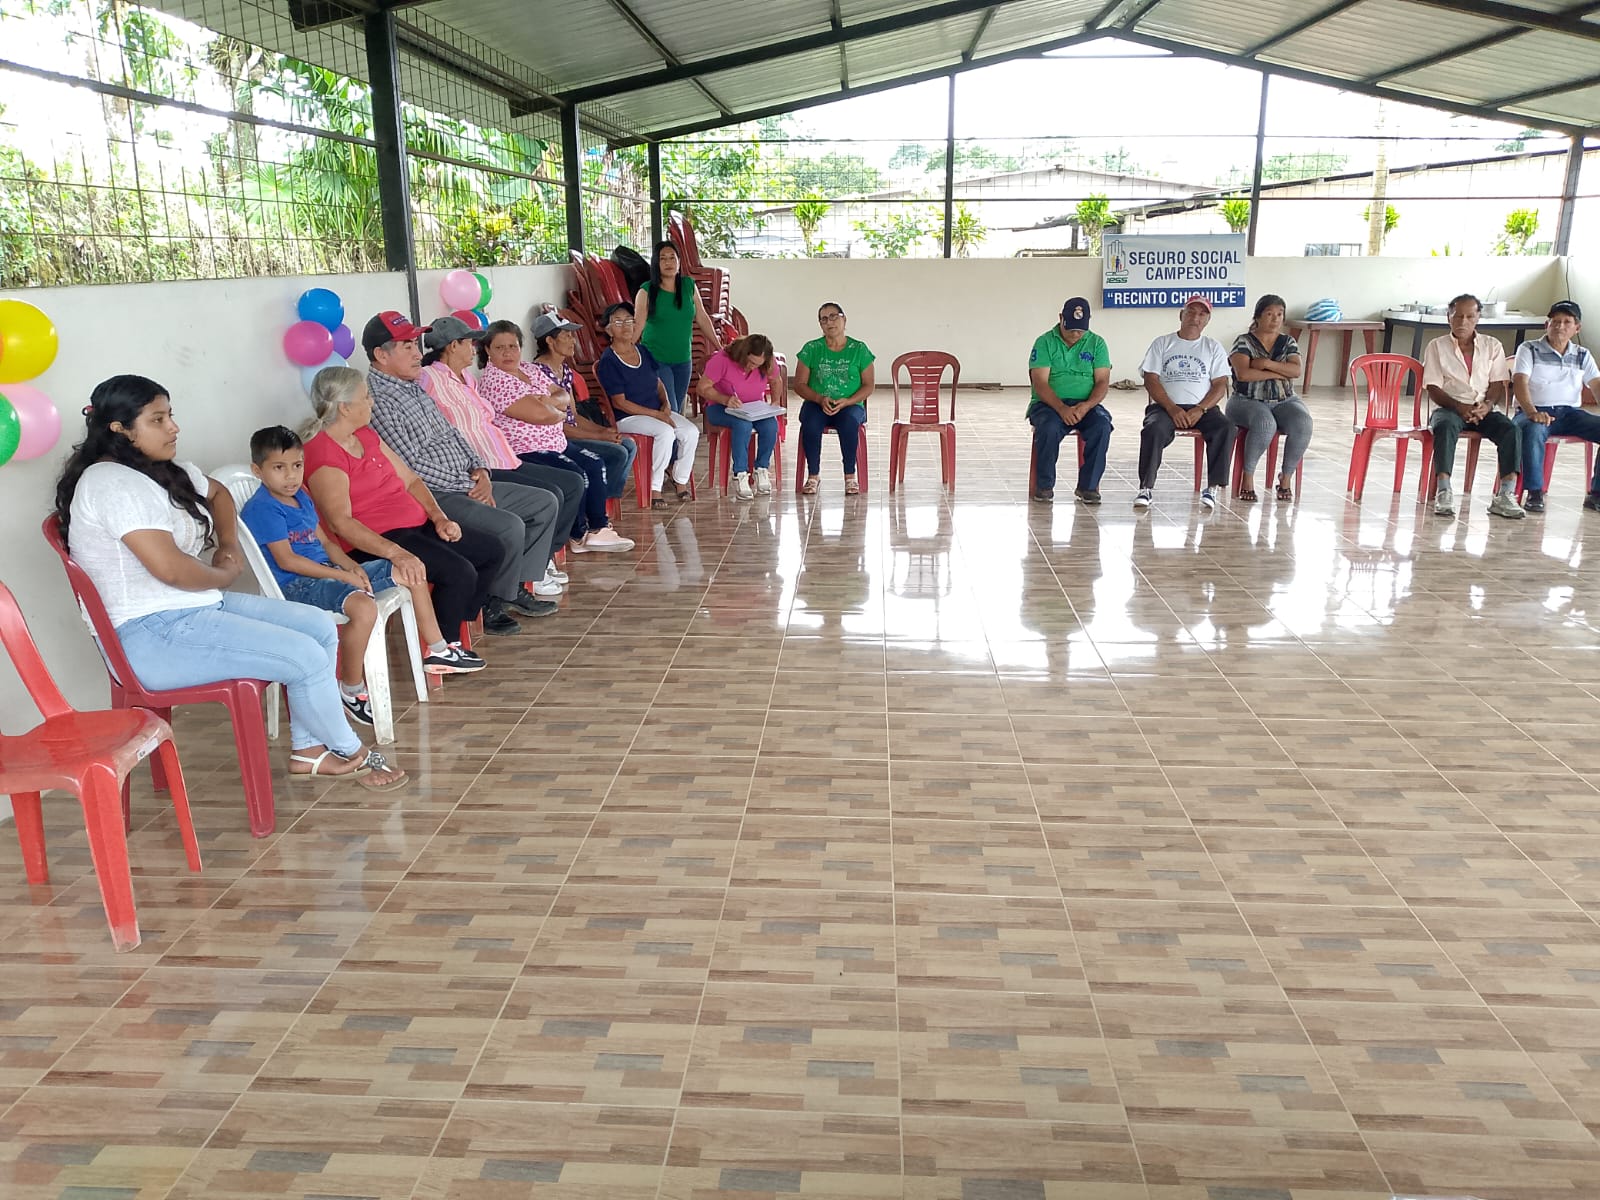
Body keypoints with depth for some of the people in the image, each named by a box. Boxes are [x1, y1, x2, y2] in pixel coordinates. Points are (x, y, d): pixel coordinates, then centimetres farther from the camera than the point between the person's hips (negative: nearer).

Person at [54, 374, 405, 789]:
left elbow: (217, 493, 32)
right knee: (306, 657, -15)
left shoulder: (166, 470, 10)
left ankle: (309, 751, 9)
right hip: (154, 635, -11)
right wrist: (225, 575, -7)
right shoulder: (112, 485, -19)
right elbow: (171, 568, -27)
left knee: (320, 627, 4)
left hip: (200, 605, 11)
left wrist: (229, 544, 15)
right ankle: (351, 754, 9)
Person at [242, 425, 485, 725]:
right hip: (294, 585, -10)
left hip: (325, 571, 10)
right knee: (363, 606, -38)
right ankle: (351, 689, -22)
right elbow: (286, 560, -20)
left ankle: (437, 652, 20)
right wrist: (343, 576, -20)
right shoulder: (262, 509, -14)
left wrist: (352, 566, -3)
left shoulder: (301, 498, 15)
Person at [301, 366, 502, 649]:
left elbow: (410, 480, 16)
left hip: (416, 525, 10)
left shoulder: (366, 435, 14)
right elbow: (339, 521, -27)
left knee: (491, 549, 8)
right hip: (372, 542, -10)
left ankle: (458, 623, 18)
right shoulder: (322, 454, -16)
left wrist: (439, 518, -1)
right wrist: (396, 553, -37)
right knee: (460, 572, -25)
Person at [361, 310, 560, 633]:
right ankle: (495, 603, -4)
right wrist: (467, 485, -14)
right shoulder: (377, 399, -16)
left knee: (545, 503, 7)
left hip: (466, 484, 11)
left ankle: (516, 588, 8)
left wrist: (478, 469, 2)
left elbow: (451, 433, 19)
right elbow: (412, 465, -20)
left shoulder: (414, 387, 15)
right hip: (432, 495, -11)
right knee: (509, 527, -28)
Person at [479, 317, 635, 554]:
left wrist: (549, 401, -15)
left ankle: (598, 528, 7)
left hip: (554, 443, 10)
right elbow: (539, 415, -24)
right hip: (524, 452, -10)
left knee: (596, 465, 5)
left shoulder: (530, 370, 13)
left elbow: (565, 397, 7)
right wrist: (559, 413, -3)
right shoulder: (493, 380, -16)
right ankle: (578, 537, -1)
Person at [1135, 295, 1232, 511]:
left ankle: (1213, 487, -26)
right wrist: (1172, 409, -14)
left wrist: (1200, 410, -13)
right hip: (1166, 406, -1)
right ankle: (1146, 488, -29)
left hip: (1202, 408, 1)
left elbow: (1220, 385, 6)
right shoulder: (1162, 343, 11)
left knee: (1225, 427, -29)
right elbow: (1151, 380, 1)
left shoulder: (1213, 347, 15)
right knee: (1154, 430, -34)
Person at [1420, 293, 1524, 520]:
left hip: (1484, 410, 3)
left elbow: (1498, 385, 8)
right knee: (1445, 428, -38)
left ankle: (1505, 495, -29)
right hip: (1450, 407, -2)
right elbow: (1433, 389, -1)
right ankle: (1443, 493, -41)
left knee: (1512, 430, -28)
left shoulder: (1493, 346, 15)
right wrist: (1459, 407, -18)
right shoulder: (1437, 346, 8)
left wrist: (1488, 404, -15)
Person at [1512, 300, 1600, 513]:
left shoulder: (1583, 356, 17)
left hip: (1570, 413, 4)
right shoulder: (1529, 350, 5)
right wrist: (1532, 412, -29)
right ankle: (1534, 493, -29)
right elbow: (1520, 383, -10)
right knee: (1533, 430, -40)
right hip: (1536, 412, -4)